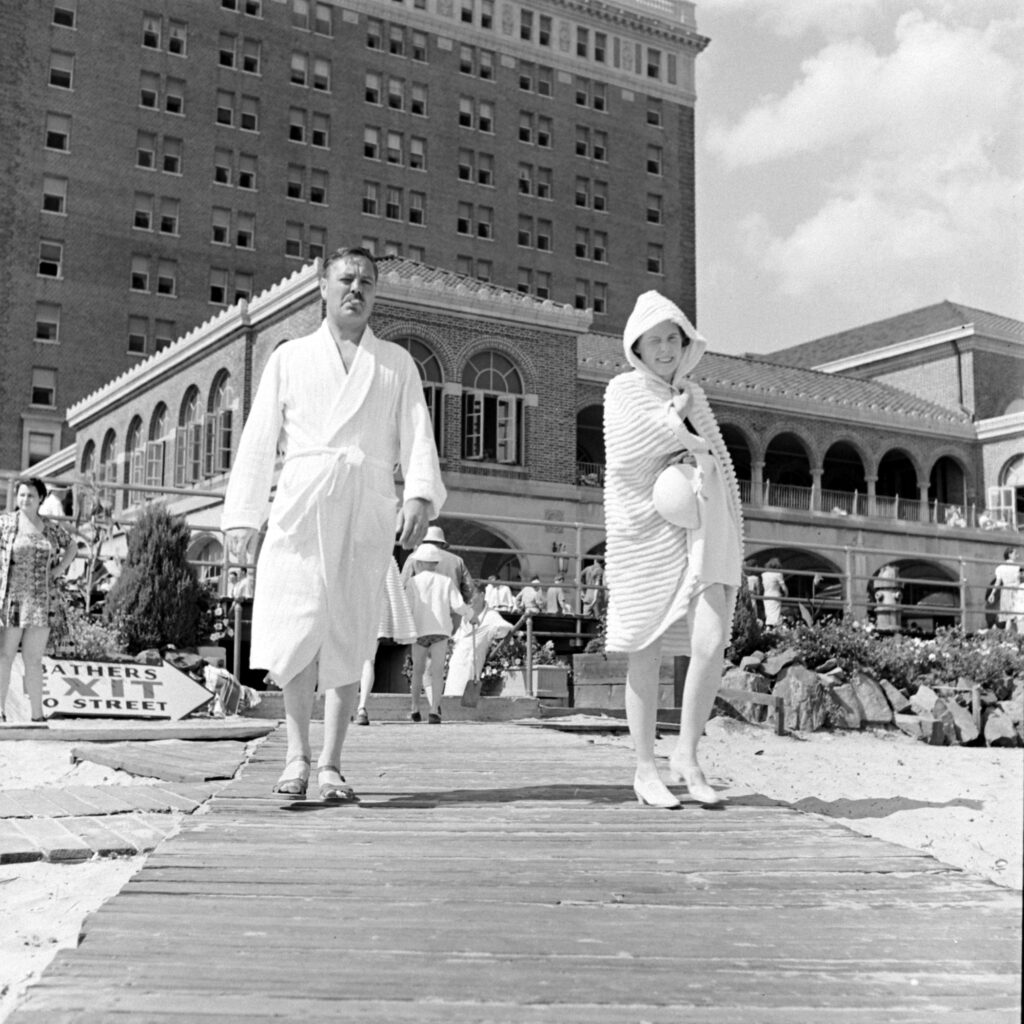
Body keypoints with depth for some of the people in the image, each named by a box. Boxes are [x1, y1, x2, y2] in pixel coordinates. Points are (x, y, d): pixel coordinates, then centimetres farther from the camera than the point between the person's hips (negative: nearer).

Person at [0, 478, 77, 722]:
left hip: (41, 601, 2)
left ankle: (37, 715, 7)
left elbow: (72, 546, 24)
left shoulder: (50, 527, 10)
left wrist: (60, 569, 9)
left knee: (33, 660, 4)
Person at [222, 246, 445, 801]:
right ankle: (296, 754, -2)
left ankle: (331, 765, 5)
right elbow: (259, 439, 14)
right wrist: (243, 514, 6)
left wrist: (419, 495, -11)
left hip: (367, 509, 1)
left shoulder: (397, 364, 19)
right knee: (301, 626, -14)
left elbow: (416, 436, 7)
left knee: (348, 637, -1)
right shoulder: (289, 358, 18)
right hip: (302, 504, 0)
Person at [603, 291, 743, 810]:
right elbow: (623, 454, -12)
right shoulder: (624, 390, 4)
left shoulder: (695, 396, 19)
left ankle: (686, 754, 1)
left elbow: (721, 466, 21)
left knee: (710, 643, -14)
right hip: (647, 530, -4)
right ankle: (645, 768, 11)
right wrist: (675, 419, -6)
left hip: (703, 530, 4)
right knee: (646, 653, 1)